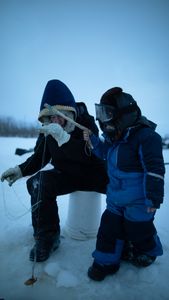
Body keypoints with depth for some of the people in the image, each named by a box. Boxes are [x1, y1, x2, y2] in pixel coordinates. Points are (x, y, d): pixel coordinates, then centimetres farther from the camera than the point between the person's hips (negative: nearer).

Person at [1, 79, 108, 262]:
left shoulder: (86, 123, -19)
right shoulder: (48, 130, -7)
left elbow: (87, 155, -33)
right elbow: (39, 157, 3)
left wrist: (63, 137, -45)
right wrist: (21, 170, -13)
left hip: (92, 173, -2)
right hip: (65, 175, 3)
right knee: (38, 182, -15)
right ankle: (47, 237, -1)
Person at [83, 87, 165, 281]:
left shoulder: (145, 136, -24)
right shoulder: (114, 136, 1)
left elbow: (155, 171, -22)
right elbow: (105, 153, 18)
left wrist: (154, 198, -18)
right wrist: (93, 141, 2)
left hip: (138, 201, -7)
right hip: (116, 198, 7)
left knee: (139, 230, 16)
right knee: (108, 228, 12)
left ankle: (146, 254, 47)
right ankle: (106, 261, 33)